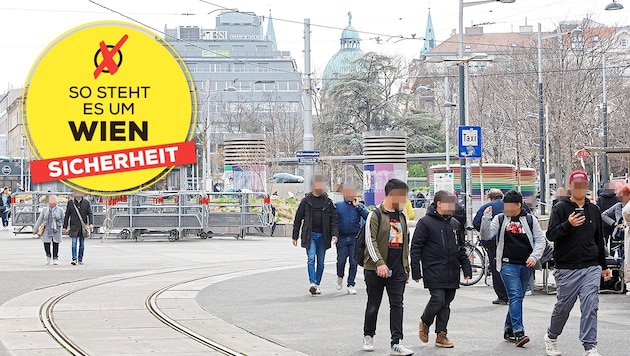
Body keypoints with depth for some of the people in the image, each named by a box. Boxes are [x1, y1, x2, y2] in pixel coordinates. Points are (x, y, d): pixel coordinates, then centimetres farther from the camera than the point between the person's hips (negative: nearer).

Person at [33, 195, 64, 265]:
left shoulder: (60, 210, 6)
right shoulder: (45, 210, 8)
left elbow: (62, 220, 10)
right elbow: (39, 220, 11)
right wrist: (35, 229, 10)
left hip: (56, 231, -1)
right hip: (47, 230, 1)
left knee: (55, 245, -2)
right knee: (46, 244, -6)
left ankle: (55, 258, 11)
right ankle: (48, 255, 20)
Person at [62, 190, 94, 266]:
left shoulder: (86, 203, 4)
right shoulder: (70, 202, 3)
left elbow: (90, 214, 1)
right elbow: (67, 215, 6)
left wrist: (91, 223, -16)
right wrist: (64, 227, 4)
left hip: (83, 226, 1)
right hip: (74, 226, -1)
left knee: (82, 244, 7)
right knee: (74, 243, -11)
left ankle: (80, 259, 16)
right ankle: (74, 259, -15)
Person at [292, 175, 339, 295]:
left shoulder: (328, 202, 6)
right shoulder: (306, 201, 2)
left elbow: (333, 219, 4)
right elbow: (298, 219, 7)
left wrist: (334, 234, -10)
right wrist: (295, 236, 5)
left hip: (323, 236, 2)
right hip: (310, 235, -2)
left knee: (321, 261, 6)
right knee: (311, 258, -16)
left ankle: (317, 284, 16)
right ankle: (312, 283, -25)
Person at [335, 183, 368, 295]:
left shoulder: (359, 206, 7)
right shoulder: (338, 206, 6)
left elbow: (367, 217, -8)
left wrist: (357, 206, -10)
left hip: (355, 238, 0)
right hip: (342, 238, 0)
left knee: (353, 262, -3)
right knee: (341, 261, -3)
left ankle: (351, 285, 7)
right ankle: (340, 277, 27)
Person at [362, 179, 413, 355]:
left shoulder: (401, 217, 13)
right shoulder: (375, 215, -8)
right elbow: (370, 241, -15)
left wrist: (406, 268, 18)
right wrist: (380, 263, -24)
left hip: (397, 270, 5)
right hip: (376, 269, -5)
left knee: (397, 305, -3)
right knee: (373, 305, 7)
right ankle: (368, 336, 26)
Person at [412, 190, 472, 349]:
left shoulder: (455, 224, 15)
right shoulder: (425, 222, -4)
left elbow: (461, 249, 21)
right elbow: (416, 248, -5)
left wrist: (466, 268, 14)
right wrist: (415, 271, -9)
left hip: (452, 273, 6)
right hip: (434, 272, -6)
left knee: (446, 303, 6)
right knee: (438, 300, -13)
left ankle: (441, 335, 11)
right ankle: (425, 323, 14)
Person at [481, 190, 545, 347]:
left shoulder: (530, 219, 6)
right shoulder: (499, 219, 4)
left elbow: (540, 240, 7)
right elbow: (486, 234, -5)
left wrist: (534, 257, -8)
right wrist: (486, 218, -19)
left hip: (526, 265, 2)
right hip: (508, 264, -2)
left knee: (517, 297, 10)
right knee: (515, 296, -14)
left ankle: (508, 330, 22)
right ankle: (518, 332, -20)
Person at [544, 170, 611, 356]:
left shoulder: (594, 210, 13)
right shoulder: (560, 208, -1)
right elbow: (550, 235, -10)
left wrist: (604, 266, 24)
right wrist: (568, 225, -27)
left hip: (591, 268, 3)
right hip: (566, 269, -3)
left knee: (590, 306, -9)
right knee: (563, 306, 7)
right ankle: (551, 337, 31)